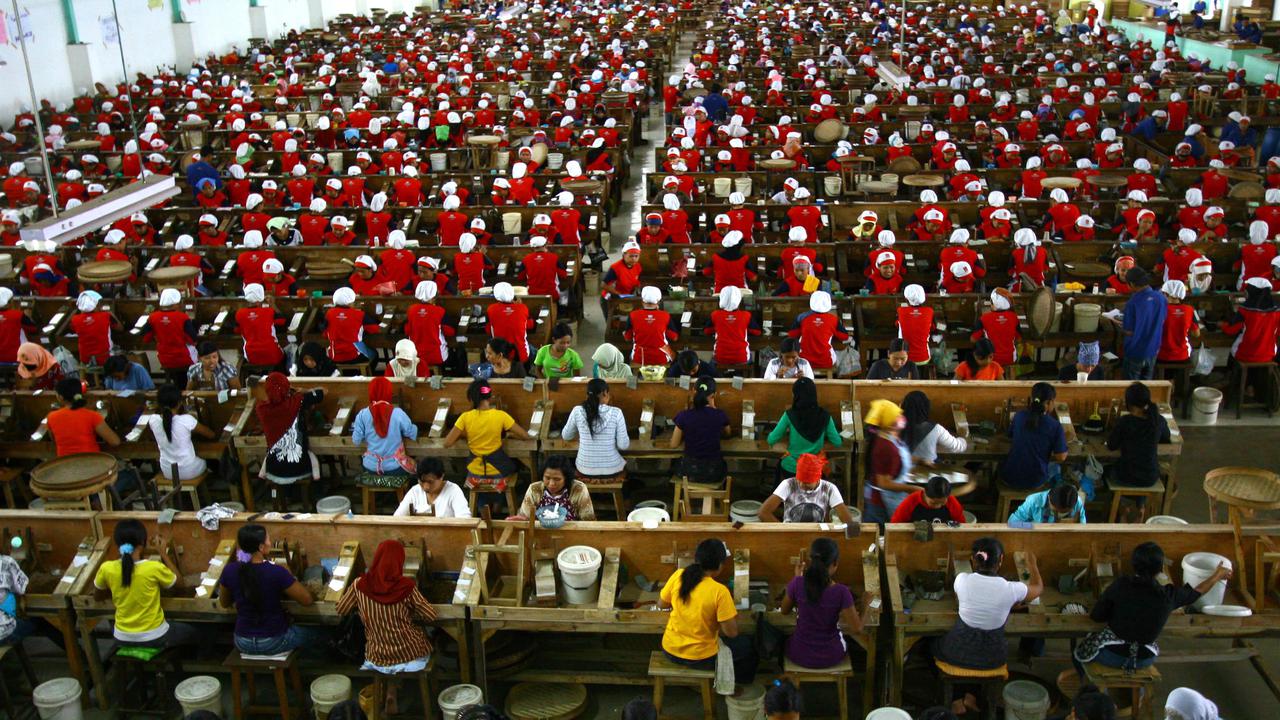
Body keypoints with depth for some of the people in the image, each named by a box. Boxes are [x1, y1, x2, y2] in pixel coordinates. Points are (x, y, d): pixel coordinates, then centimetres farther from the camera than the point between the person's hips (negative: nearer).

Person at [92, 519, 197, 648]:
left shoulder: (106, 569, -13)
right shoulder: (155, 568, -22)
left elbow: (97, 596, 8)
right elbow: (179, 583, -1)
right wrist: (163, 553, 1)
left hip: (123, 639, 3)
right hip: (154, 638, -3)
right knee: (191, 633, 27)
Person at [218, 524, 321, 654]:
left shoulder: (229, 570, -11)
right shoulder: (276, 572, -24)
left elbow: (224, 603, 8)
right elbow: (308, 600, -13)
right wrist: (289, 576, -1)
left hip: (242, 643, 3)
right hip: (274, 641, -3)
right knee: (314, 633, 25)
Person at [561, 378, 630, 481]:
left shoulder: (577, 411, -11)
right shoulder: (616, 413, -15)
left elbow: (565, 436, 5)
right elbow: (623, 445, -12)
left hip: (585, 470, 1)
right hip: (612, 470, -1)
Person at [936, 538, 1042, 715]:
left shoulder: (962, 580, -18)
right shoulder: (1011, 589, -20)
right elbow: (1038, 587, 3)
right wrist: (1032, 564, 23)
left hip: (959, 653, 0)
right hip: (992, 658, 1)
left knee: (938, 645, 34)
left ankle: (955, 702, 28)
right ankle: (972, 697, 31)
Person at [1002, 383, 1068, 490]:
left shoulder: (1019, 416, -7)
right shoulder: (1055, 426, -16)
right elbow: (1061, 457, -12)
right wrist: (1044, 458, 8)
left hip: (1009, 477, 2)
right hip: (1035, 481, -2)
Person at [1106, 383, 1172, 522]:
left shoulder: (1124, 421, -20)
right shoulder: (1159, 420, -9)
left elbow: (1111, 446, -9)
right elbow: (1167, 440, 10)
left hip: (1126, 478, -3)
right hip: (1151, 478, 3)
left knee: (1108, 470, 31)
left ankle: (1128, 505, 34)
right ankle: (1140, 506, 35)